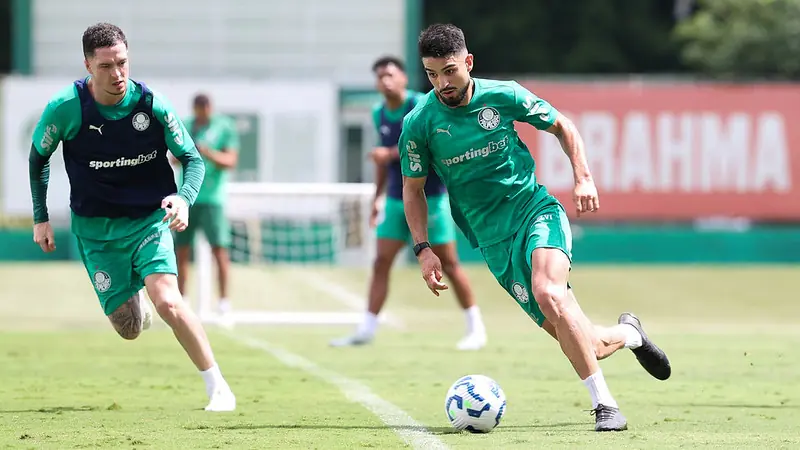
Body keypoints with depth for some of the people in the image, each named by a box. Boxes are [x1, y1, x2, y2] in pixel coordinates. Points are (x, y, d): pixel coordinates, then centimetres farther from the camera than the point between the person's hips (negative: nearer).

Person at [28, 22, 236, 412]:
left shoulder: (152, 104, -14)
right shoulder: (65, 108, -14)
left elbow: (192, 159, -3)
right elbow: (38, 158, 5)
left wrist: (184, 198, -23)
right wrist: (40, 219, 5)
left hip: (149, 219, -1)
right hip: (95, 230, 1)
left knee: (167, 301, -24)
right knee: (129, 328, -1)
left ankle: (218, 387, -11)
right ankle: (134, 299, 39)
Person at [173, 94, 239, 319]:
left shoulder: (225, 127, 0)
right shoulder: (184, 126, 13)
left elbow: (230, 161, -5)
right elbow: (176, 159, 18)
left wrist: (209, 154, -23)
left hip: (211, 197, -4)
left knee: (218, 247, -10)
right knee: (181, 249, 3)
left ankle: (224, 299, -8)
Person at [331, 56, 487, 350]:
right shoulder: (379, 114, 8)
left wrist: (391, 153, -26)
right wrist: (377, 197, 19)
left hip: (430, 197, -6)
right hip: (396, 201, 6)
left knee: (448, 263, -1)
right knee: (381, 262, -1)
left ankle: (476, 329, 9)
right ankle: (366, 329, 0)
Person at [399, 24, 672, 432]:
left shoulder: (502, 96, -6)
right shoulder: (419, 124, -6)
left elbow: (562, 126, 10)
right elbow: (412, 188, 7)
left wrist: (583, 177, -1)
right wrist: (423, 250, -2)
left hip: (536, 210, -1)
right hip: (494, 240, 1)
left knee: (548, 292, -33)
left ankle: (605, 405, -27)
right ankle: (627, 333, 31)